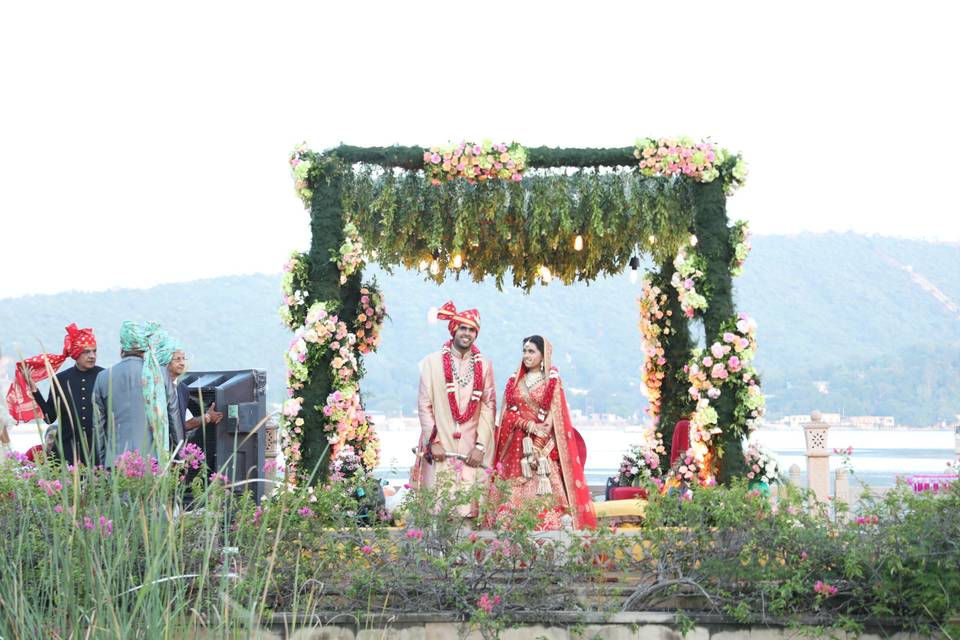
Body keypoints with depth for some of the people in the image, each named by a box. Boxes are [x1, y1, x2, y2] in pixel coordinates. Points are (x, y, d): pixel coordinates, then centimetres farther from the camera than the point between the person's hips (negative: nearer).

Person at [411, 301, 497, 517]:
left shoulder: (484, 366, 9)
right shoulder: (432, 362, 4)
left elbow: (488, 407, 4)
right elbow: (425, 405, 2)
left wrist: (480, 446, -5)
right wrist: (433, 441, -6)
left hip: (471, 449, 1)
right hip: (439, 446, -1)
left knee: (469, 505, -5)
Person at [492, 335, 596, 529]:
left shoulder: (552, 382, 4)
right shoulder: (515, 381, 14)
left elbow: (555, 415, -2)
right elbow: (508, 413, 8)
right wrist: (527, 424, -10)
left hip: (544, 445, -3)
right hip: (517, 446, 3)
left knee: (543, 490, -11)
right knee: (516, 492, -3)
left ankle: (547, 526, -11)